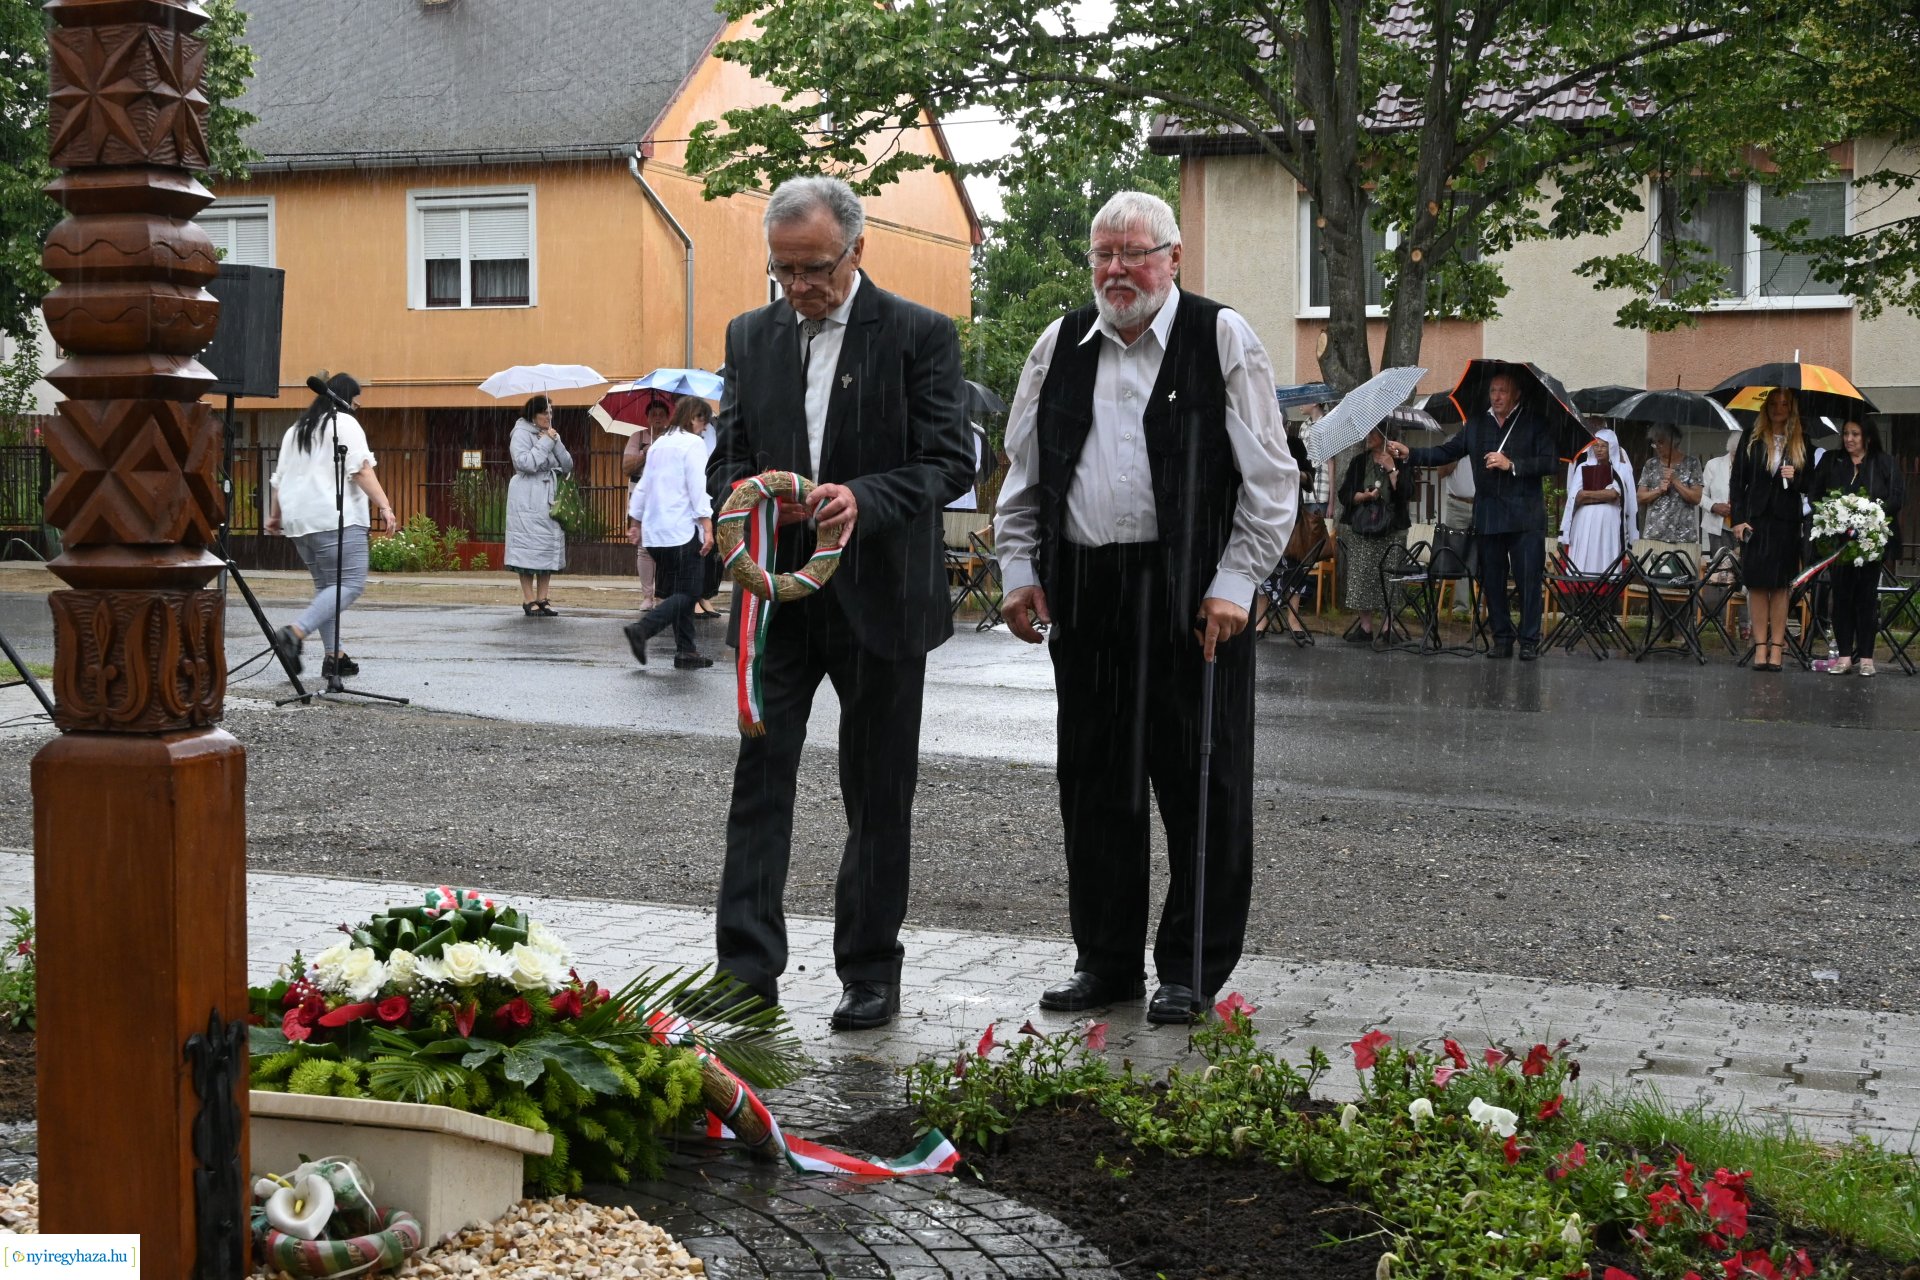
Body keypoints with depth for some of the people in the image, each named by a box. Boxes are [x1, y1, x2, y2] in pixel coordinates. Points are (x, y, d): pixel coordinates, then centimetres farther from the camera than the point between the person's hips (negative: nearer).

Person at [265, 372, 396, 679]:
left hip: (299, 519, 9)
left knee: (326, 586, 13)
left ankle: (334, 656, 7)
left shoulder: (296, 430, 22)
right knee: (350, 583, -11)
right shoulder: (345, 424, -1)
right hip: (336, 518, -9)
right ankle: (295, 633, -25)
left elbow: (279, 478, 24)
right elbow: (361, 469, -12)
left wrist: (275, 515, 31)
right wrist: (384, 506, -16)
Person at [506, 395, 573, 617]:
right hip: (528, 501, -7)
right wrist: (545, 443, -14)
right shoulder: (521, 434, -3)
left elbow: (567, 466, 9)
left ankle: (542, 598, 9)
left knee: (549, 548, 4)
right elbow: (525, 463, -18)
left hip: (549, 502, 7)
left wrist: (555, 443, -4)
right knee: (528, 548, -7)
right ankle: (529, 600, -4)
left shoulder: (551, 435, 18)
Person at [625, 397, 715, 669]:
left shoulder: (658, 444, 18)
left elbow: (643, 486, 22)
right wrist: (707, 526, -15)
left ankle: (686, 651, 10)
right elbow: (698, 487, -13)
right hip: (683, 531, -8)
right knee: (688, 592, -7)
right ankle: (642, 629, -22)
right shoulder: (693, 444, -6)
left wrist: (635, 522, 28)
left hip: (655, 533, 8)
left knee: (676, 591, 12)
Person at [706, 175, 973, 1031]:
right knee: (760, 774, -3)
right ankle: (747, 968, 0)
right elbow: (725, 458, 11)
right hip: (779, 591, 3)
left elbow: (951, 462, -8)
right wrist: (751, 490, -12)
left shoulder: (921, 336, -3)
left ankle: (870, 973, 18)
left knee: (877, 792, 7)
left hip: (878, 597, -3)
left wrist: (863, 498, -25)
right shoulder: (750, 336, 10)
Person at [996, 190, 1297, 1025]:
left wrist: (1234, 583, -9)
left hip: (1190, 596, -4)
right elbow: (1022, 475, 19)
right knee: (1094, 783, 9)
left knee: (1200, 786, 1)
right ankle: (1106, 961, 22)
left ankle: (1194, 971, 13)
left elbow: (1270, 479, -2)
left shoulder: (1221, 339, -1)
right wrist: (1019, 570, 10)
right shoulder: (1060, 346, 12)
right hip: (1084, 593, 4)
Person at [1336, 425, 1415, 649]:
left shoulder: (1400, 463, 4)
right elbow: (1345, 494, 6)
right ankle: (1364, 625, 4)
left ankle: (1383, 629, -6)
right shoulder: (1359, 462, 12)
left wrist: (1391, 470, -12)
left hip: (1391, 530, -3)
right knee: (1360, 576, -3)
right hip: (1360, 529, 3)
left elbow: (1405, 494, -7)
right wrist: (1365, 496, -10)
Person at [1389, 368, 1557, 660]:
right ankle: (1502, 639, 16)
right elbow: (1447, 452, 11)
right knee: (1492, 581, 7)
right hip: (1488, 517, 4)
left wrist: (1511, 465, -14)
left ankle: (1530, 641, 3)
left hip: (1525, 517, -4)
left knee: (1529, 579, -4)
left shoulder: (1534, 422, 0)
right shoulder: (1477, 423, 12)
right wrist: (1409, 454, 0)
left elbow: (1550, 461, -7)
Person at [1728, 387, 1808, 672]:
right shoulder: (1751, 441, 7)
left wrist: (1795, 478, -11)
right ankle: (1761, 646, 3)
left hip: (1786, 523, 0)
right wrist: (1738, 519, -4)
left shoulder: (1802, 443, 8)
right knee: (1757, 584, 0)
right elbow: (1737, 482, 4)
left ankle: (1776, 647, 4)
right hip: (1755, 522, 0)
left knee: (1780, 585, 1)